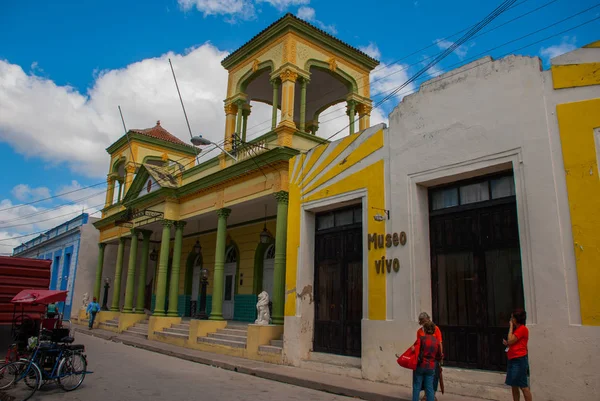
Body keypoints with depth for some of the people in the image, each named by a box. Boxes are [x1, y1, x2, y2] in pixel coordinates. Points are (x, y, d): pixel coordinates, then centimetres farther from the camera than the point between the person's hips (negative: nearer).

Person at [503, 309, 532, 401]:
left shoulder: (522, 328, -12)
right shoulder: (517, 329, 16)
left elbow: (510, 340, -16)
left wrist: (511, 326, -10)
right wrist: (507, 343, 4)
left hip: (519, 360, -9)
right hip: (513, 360, 9)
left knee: (523, 386, -4)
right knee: (514, 386, 12)